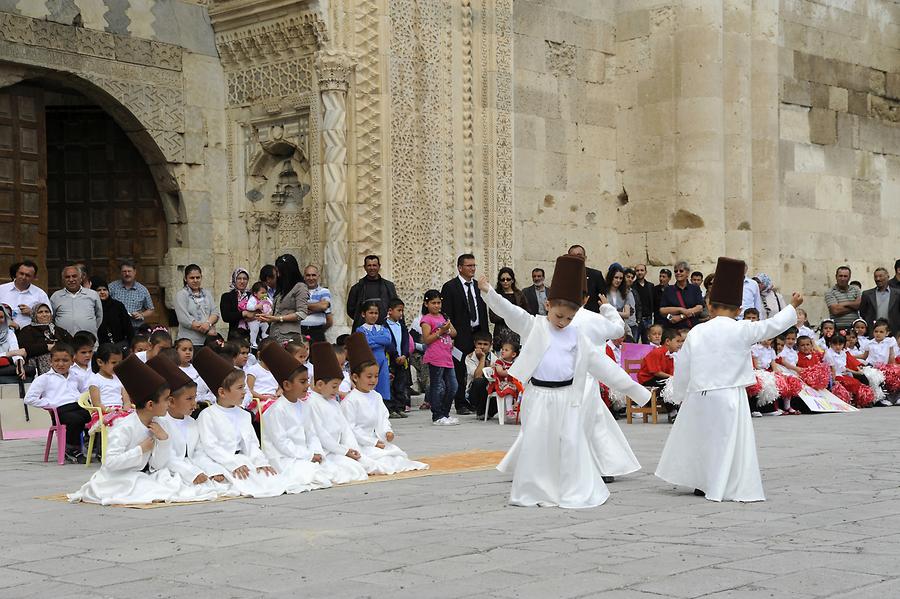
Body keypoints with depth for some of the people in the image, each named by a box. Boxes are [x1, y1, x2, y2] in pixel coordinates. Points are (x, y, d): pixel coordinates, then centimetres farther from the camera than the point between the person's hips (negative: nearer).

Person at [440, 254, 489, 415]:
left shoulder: (479, 286, 14)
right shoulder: (450, 287, -2)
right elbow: (446, 314, -6)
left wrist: (485, 334, 11)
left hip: (478, 332, 4)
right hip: (461, 335, -4)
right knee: (460, 371, -1)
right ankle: (461, 405, 6)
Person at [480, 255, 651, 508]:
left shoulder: (577, 335, 8)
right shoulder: (533, 326, 1)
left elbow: (600, 363, 10)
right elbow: (509, 311, -13)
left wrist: (632, 388, 9)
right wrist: (489, 292, -32)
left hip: (568, 397, 2)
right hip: (538, 396, -1)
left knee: (571, 444, 2)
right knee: (534, 443, 3)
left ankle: (573, 493, 14)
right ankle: (532, 493, 16)